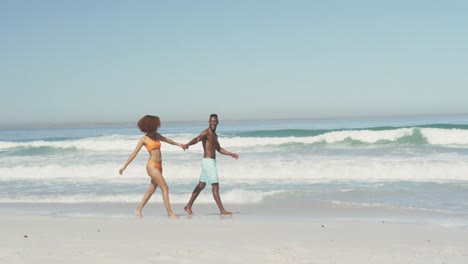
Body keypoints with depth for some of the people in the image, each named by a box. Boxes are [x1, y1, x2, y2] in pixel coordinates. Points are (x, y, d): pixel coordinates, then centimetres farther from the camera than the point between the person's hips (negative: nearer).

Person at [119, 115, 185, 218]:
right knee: (165, 188, -10)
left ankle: (139, 210, 23)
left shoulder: (156, 135, 11)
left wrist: (178, 144, 35)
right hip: (152, 166, -8)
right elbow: (134, 153, -5)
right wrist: (124, 167, -5)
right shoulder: (144, 139, -7)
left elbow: (166, 140, 30)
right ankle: (170, 213, -7)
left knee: (151, 190, 12)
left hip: (158, 166, 8)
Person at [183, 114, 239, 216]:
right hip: (208, 162, -10)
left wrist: (231, 154, 24)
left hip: (211, 162, 10)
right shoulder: (206, 133, -14)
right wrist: (187, 144, -54)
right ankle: (222, 210, -4)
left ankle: (188, 206, 22)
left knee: (201, 185, 14)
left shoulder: (214, 135, 15)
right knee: (215, 186, -7)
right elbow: (197, 139, -34)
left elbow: (219, 149, 28)